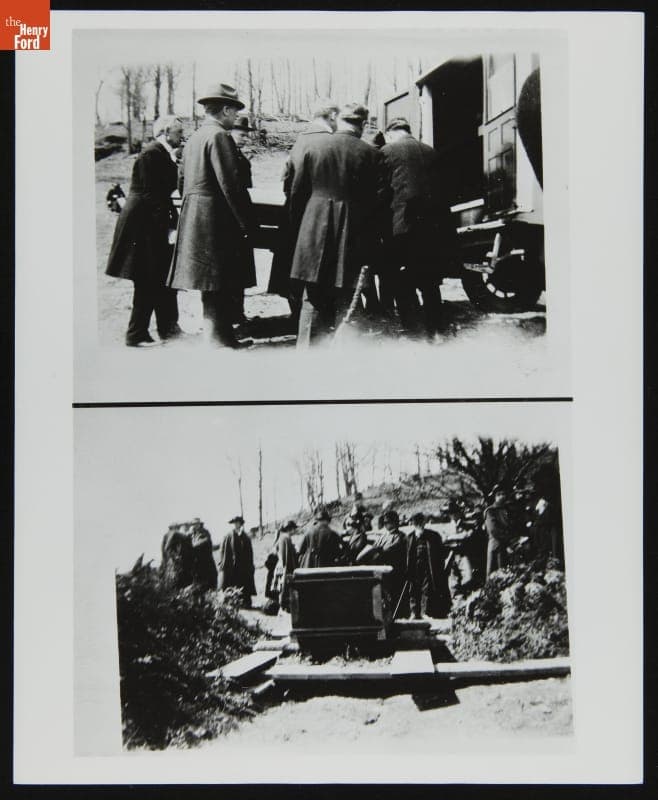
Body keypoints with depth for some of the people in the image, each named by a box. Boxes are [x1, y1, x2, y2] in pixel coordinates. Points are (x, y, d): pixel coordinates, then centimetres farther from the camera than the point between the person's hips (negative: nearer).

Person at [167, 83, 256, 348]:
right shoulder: (220, 136, -12)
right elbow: (232, 184, -19)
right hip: (218, 222, -10)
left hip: (193, 220, 10)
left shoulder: (194, 138, 16)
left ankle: (217, 334, 24)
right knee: (222, 286, -6)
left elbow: (182, 182, 21)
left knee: (211, 285, 15)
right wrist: (247, 223, -15)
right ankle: (221, 339, -4)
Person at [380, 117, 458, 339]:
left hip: (404, 228, -5)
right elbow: (441, 190, 15)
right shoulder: (431, 152, 14)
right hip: (436, 227, 5)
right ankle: (434, 332, 16)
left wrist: (382, 229, 7)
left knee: (403, 286, 1)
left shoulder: (387, 152, 1)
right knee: (430, 284, 14)